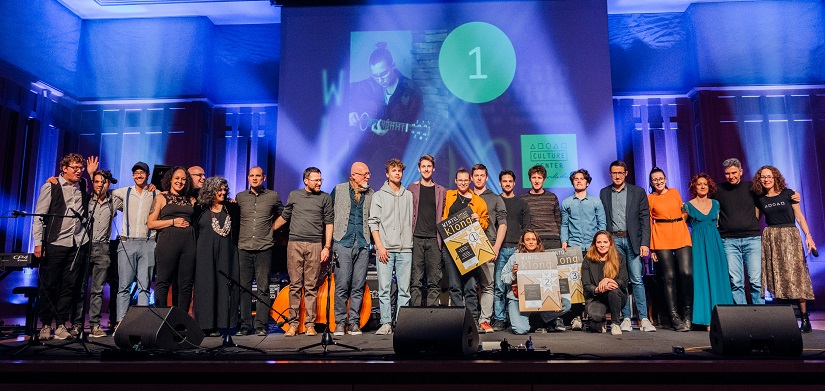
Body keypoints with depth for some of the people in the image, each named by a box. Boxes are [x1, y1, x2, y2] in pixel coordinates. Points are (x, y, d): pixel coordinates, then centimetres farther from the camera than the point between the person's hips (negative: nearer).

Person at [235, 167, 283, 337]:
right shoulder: (240, 197, 11)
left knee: (263, 288, -2)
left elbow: (282, 214, 20)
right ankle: (245, 325, 10)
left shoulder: (273, 196, 7)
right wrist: (239, 235, 11)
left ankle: (261, 325, 3)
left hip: (264, 248, -2)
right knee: (244, 288, 3)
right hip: (244, 247, 2)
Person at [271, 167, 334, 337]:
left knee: (311, 286, 0)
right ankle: (293, 323, 6)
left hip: (315, 246, -1)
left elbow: (329, 223, 6)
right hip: (295, 244, 1)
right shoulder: (294, 195, 12)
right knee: (295, 285, 1)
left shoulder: (325, 198, 9)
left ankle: (310, 324, 4)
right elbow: (284, 217, 22)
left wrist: (327, 247, 0)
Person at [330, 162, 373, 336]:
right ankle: (340, 322, 7)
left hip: (363, 245, 3)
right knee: (342, 285, -4)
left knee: (359, 287, 3)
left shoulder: (370, 194, 12)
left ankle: (354, 322, 11)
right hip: (343, 243, -2)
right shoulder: (338, 190, 5)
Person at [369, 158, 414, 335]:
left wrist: (412, 243, 6)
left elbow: (412, 221, 16)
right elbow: (373, 222, 2)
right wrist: (380, 246, -7)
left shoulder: (409, 196, 15)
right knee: (384, 288, -3)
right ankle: (386, 323, 4)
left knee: (404, 289, 1)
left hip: (405, 249, 2)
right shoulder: (379, 196, 7)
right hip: (385, 248, -2)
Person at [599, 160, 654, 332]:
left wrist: (645, 243, -6)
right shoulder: (604, 193, 11)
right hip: (613, 240, 2)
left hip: (632, 240, -1)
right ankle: (626, 318, 8)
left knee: (637, 279, -5)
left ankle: (644, 319, -1)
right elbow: (602, 220, 9)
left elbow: (645, 218, 2)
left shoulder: (638, 192, 6)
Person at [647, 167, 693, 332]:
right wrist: (651, 248, 2)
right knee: (669, 277, -4)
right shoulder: (649, 198, 8)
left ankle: (687, 313, 7)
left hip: (681, 235, 2)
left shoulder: (675, 192, 15)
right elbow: (649, 223, 7)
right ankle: (674, 317, 2)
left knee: (686, 273, -11)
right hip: (661, 238, -2)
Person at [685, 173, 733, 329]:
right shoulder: (688, 205, 1)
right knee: (701, 278, -4)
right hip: (698, 244, -3)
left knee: (718, 278, 1)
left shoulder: (715, 204, 11)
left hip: (715, 244, 4)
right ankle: (707, 319, -1)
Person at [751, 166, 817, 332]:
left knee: (794, 275, -7)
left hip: (790, 236, -2)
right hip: (769, 239, 2)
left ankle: (805, 319, -4)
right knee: (776, 278, 0)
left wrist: (808, 235, -5)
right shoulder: (760, 199, 8)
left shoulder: (788, 194, 3)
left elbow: (799, 216, 3)